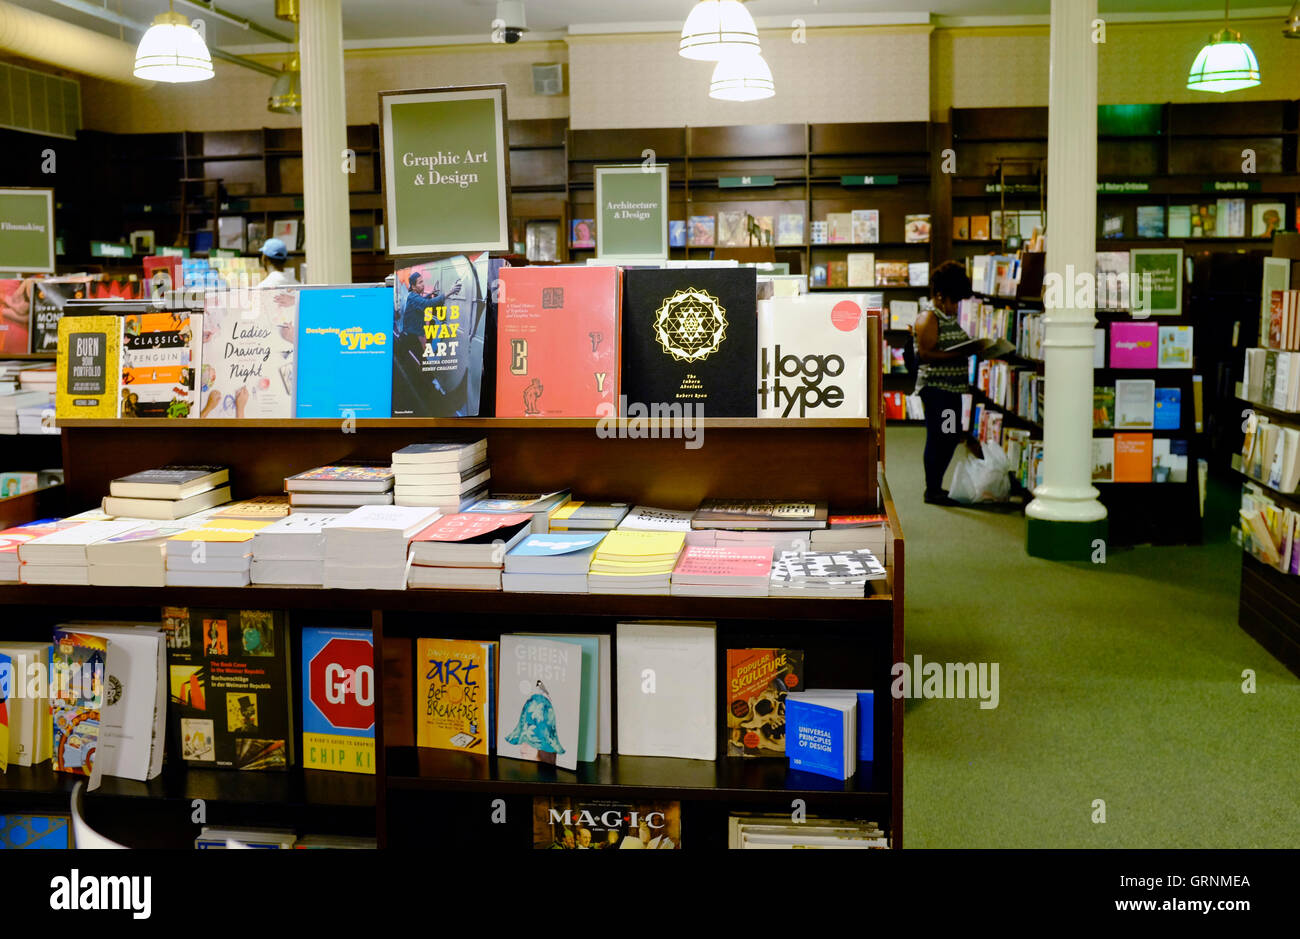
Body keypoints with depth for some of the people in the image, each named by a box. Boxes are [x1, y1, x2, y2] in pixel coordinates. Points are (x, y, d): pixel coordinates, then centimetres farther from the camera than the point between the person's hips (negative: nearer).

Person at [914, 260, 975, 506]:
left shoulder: (950, 319, 17)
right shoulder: (928, 319, -11)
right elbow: (925, 354, -20)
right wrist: (957, 354, -24)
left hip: (952, 387, 10)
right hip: (935, 386, -10)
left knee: (951, 436, 11)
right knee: (937, 437, -7)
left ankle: (937, 486, 21)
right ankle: (932, 491, 0)